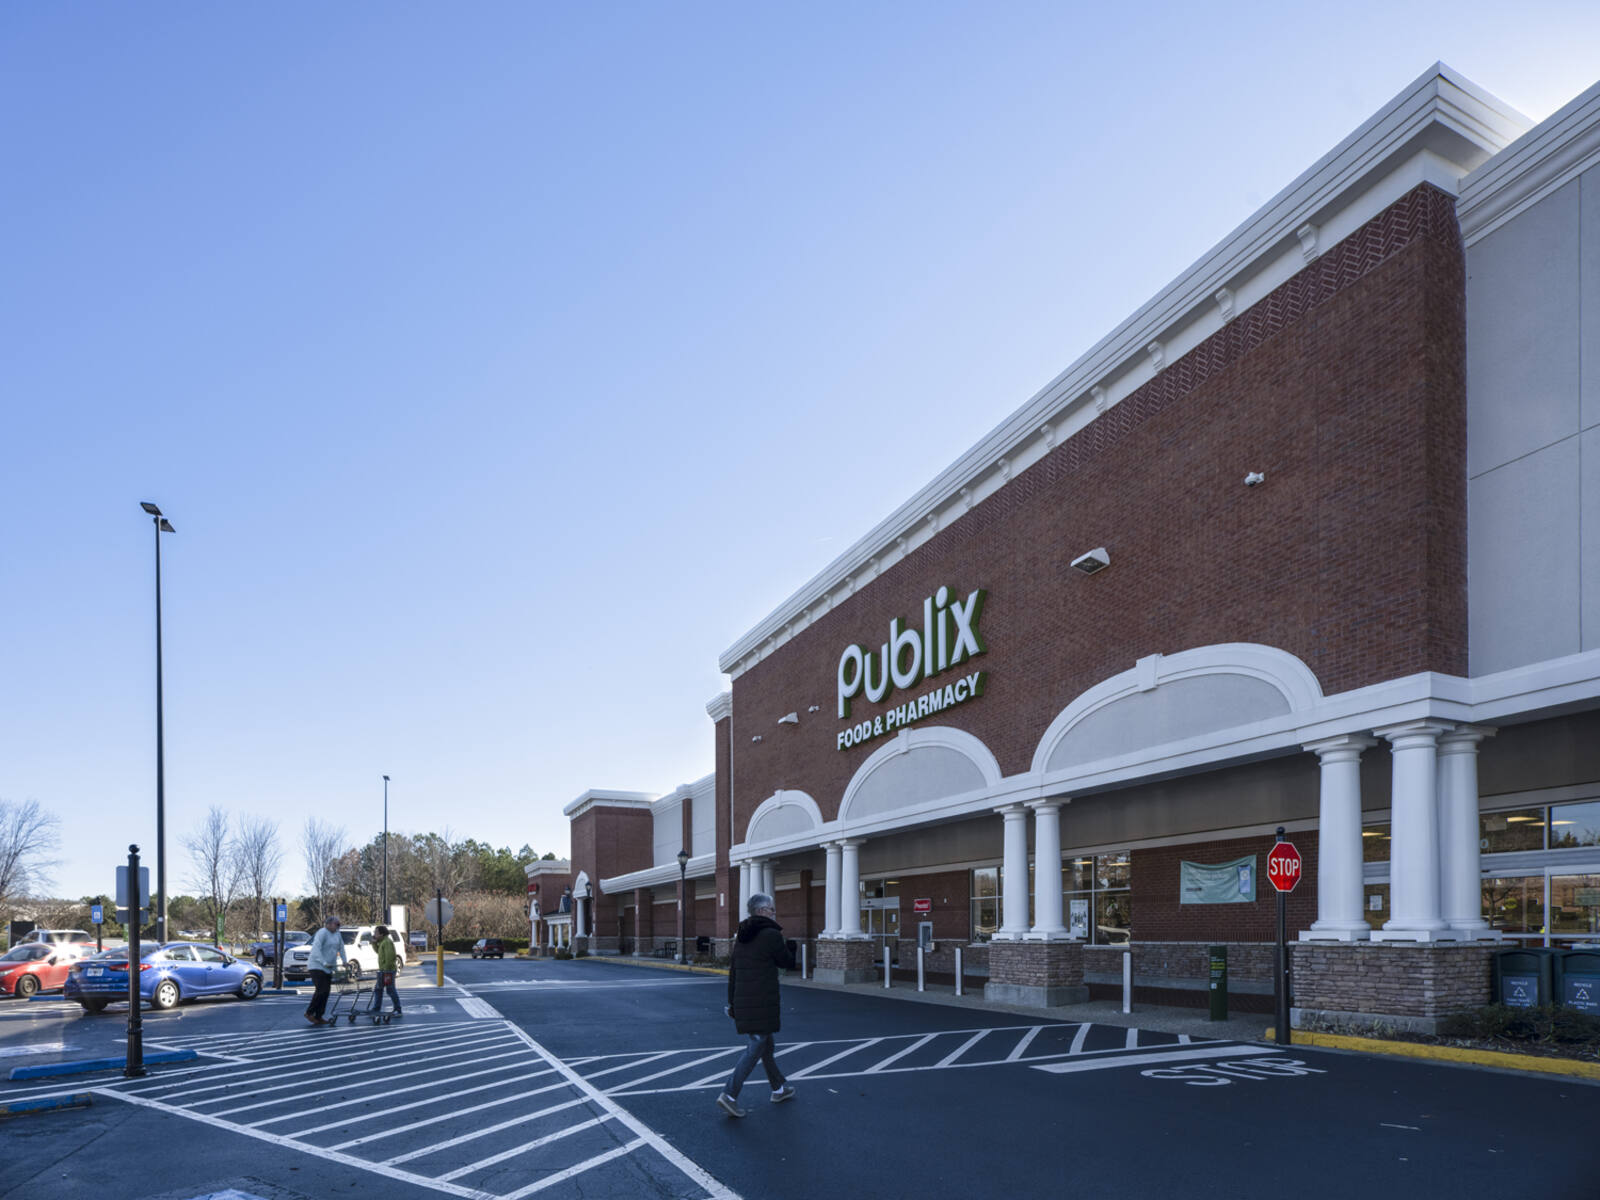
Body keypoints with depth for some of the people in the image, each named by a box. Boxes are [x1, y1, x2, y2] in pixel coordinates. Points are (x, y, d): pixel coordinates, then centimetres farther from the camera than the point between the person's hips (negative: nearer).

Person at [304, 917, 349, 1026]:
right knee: (321, 990, -15)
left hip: (328, 968, 8)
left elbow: (341, 948, 22)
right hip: (317, 966, -8)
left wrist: (345, 961, 12)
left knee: (325, 993, 4)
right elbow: (316, 948, -24)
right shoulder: (322, 933, -14)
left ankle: (318, 1017, 8)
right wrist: (324, 962, -31)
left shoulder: (337, 935, 12)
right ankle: (309, 1012, -2)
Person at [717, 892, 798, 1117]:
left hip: (742, 1000, 8)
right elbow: (788, 963, -2)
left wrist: (732, 1002, 17)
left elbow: (733, 971, 12)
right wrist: (789, 945, 15)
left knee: (765, 1042, 20)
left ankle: (779, 1088, 33)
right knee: (756, 1047, -4)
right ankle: (730, 1095, -10)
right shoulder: (772, 935, -13)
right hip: (763, 1003, -8)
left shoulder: (742, 936, 10)